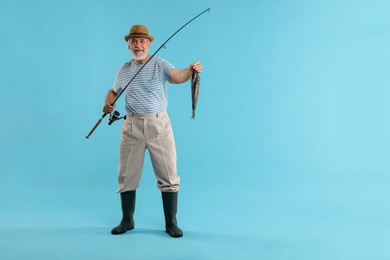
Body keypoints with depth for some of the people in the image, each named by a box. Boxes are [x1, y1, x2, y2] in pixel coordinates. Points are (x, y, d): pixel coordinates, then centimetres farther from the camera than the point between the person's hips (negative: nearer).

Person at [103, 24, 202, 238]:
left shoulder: (160, 65, -5)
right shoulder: (124, 70, 9)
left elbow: (177, 77, -25)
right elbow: (113, 91, 22)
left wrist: (190, 70, -48)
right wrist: (108, 103, -1)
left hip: (159, 124, -3)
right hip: (132, 125, 4)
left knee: (168, 175, -1)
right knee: (127, 175, 8)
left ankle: (171, 223, 12)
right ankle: (127, 221, 24)